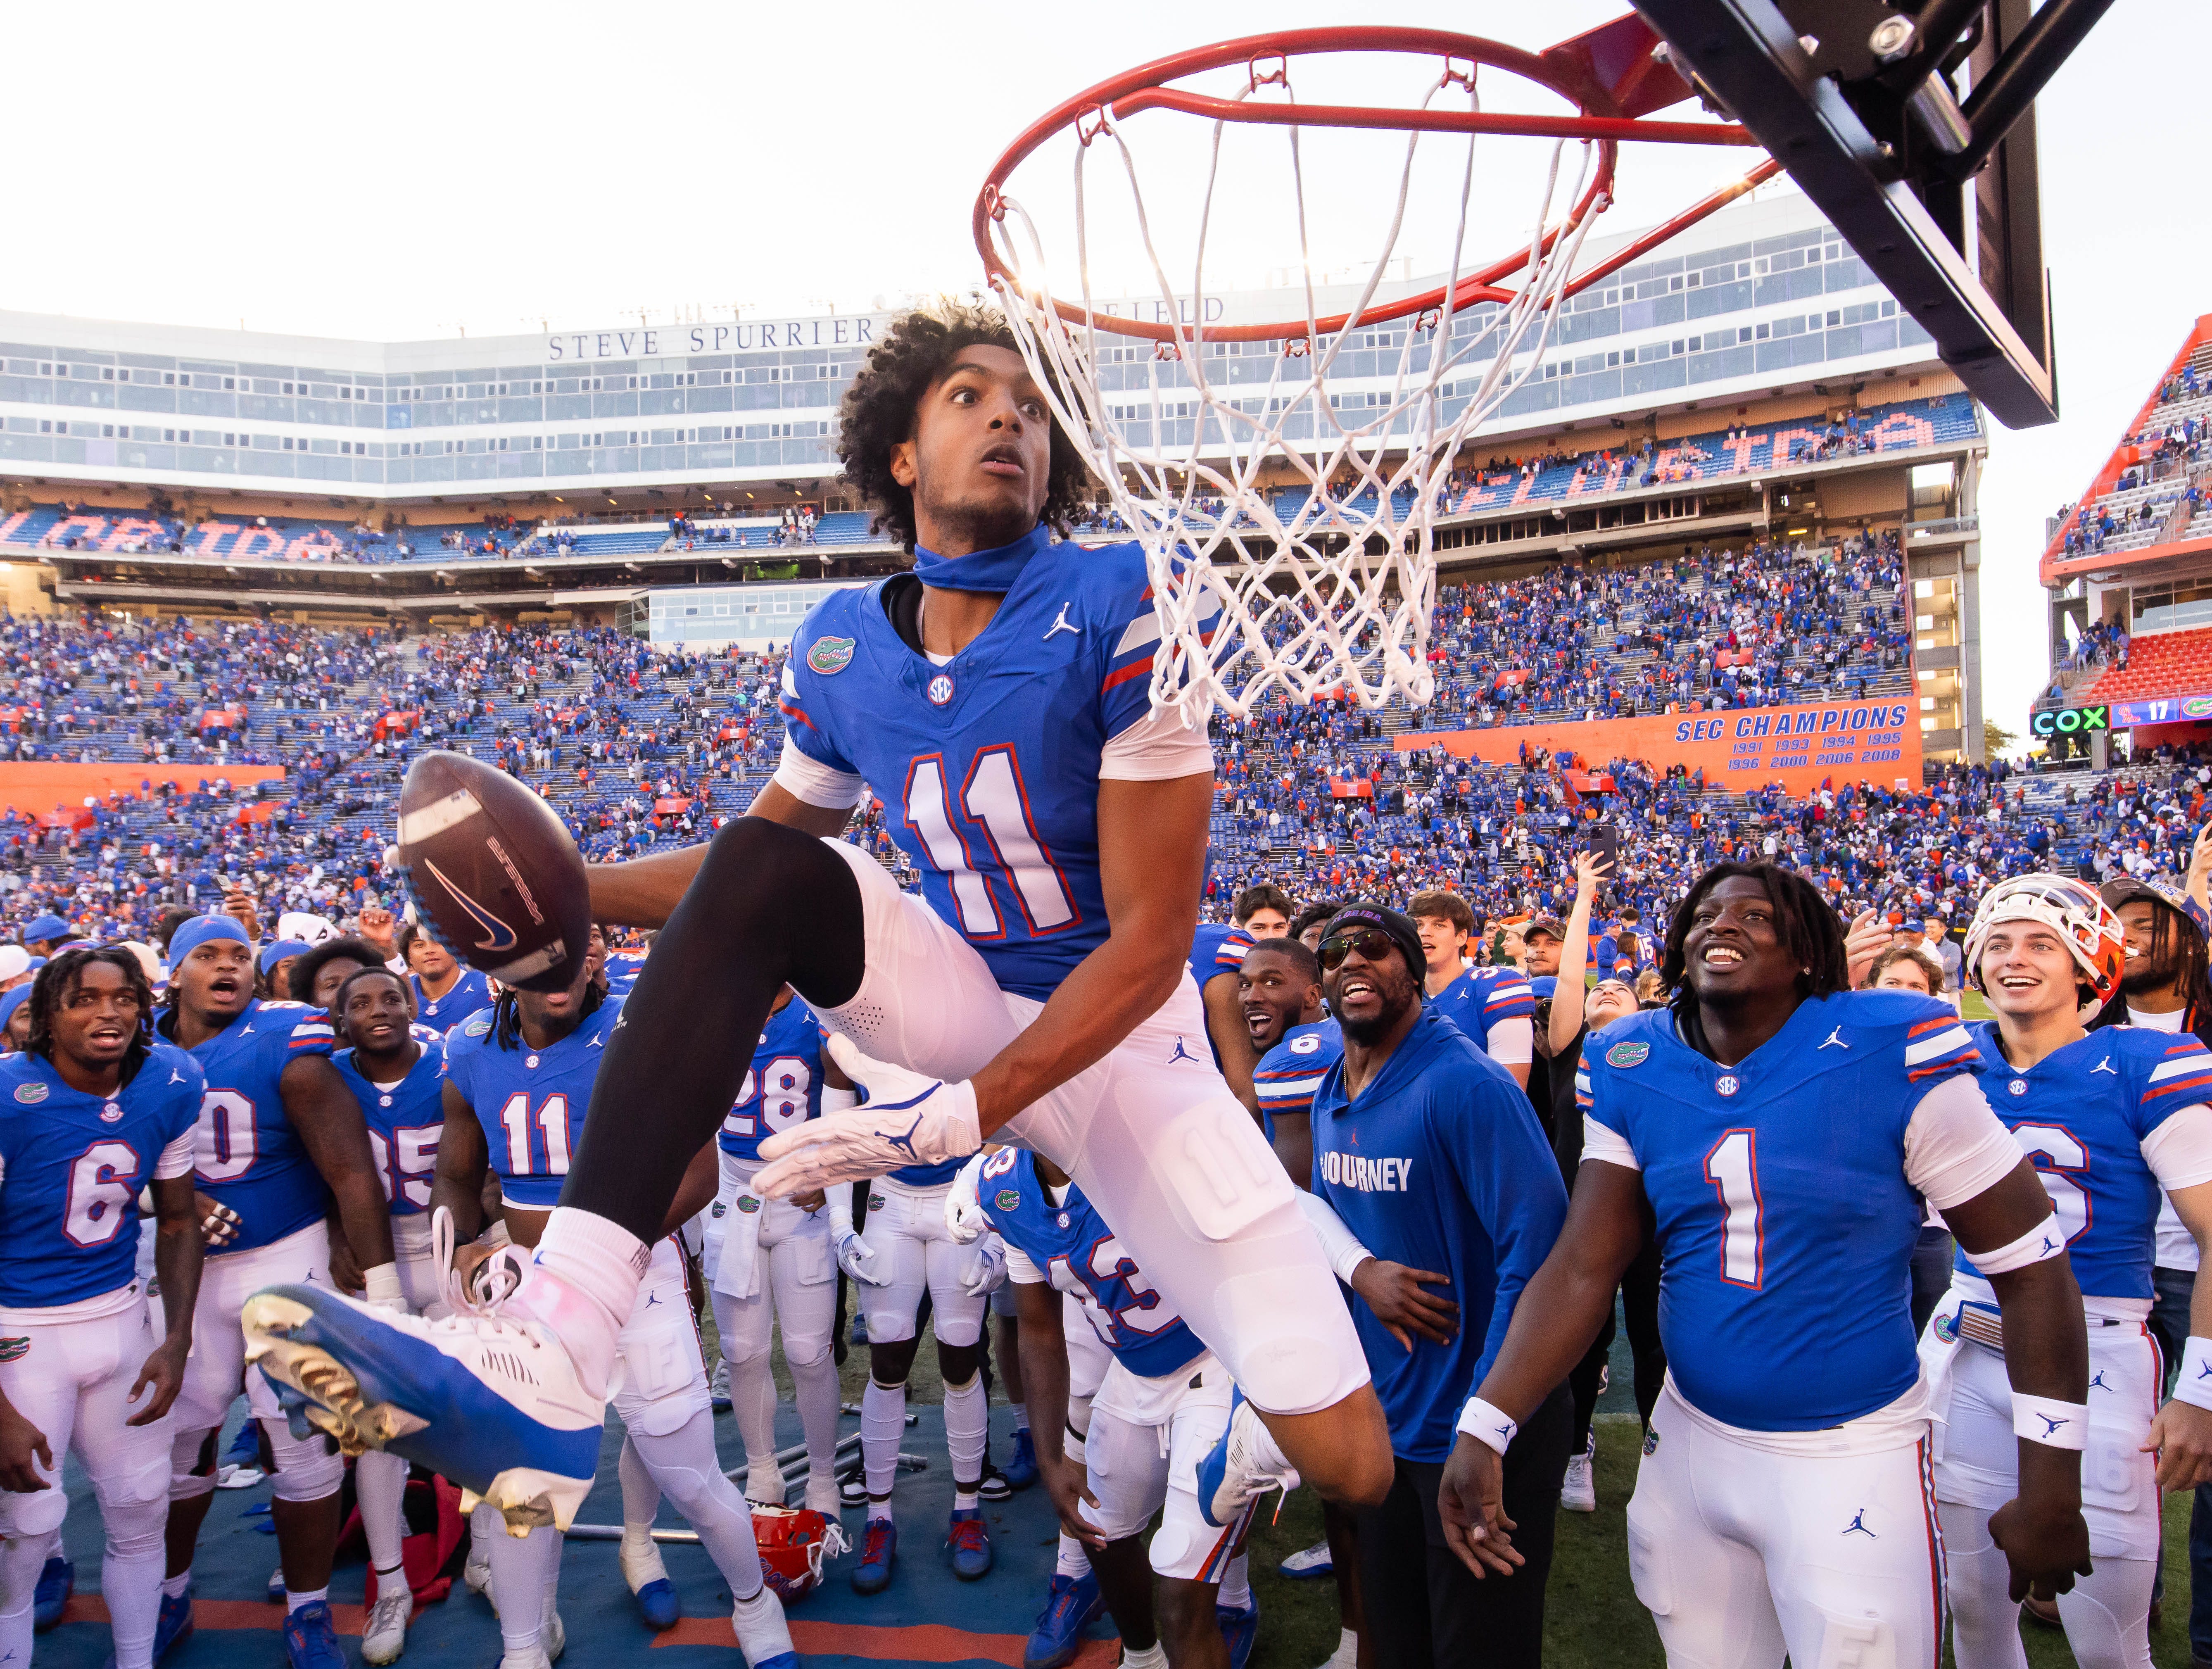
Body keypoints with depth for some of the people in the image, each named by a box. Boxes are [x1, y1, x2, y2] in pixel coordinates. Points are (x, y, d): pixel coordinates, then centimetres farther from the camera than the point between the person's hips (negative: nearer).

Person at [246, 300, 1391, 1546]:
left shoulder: (1125, 612, -18)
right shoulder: (842, 648, -2)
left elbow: (1151, 941, -20)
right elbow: (753, 862, 13)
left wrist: (970, 1109, -29)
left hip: (1118, 1031, -3)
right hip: (961, 996, 4)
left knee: (1350, 1462, -13)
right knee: (763, 867, -23)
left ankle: (1257, 1443, 30)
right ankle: (554, 1359, -31)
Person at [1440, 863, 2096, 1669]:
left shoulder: (1894, 1054, -15)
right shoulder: (1631, 1071, -4)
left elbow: (2031, 1266, -9)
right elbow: (1581, 1272, -6)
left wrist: (2051, 1489, -9)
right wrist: (1482, 1429, -17)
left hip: (1855, 1461, -4)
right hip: (1689, 1444, 4)